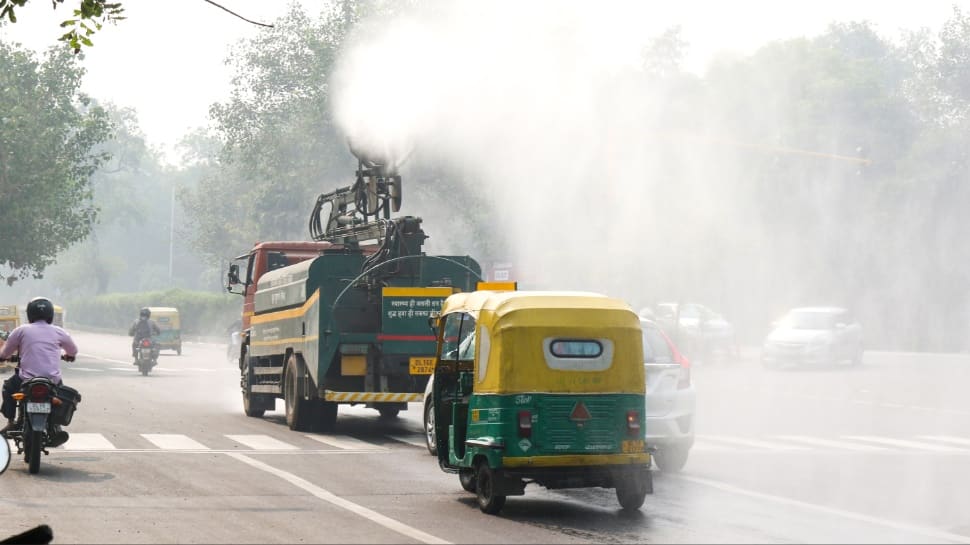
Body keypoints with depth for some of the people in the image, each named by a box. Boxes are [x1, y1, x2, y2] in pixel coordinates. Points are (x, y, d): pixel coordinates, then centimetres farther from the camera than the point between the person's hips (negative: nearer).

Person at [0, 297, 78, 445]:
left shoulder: (21, 331, 3)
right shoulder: (59, 332, 8)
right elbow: (73, 350, 25)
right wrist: (70, 356, 49)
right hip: (53, 381, 1)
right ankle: (57, 426, 17)